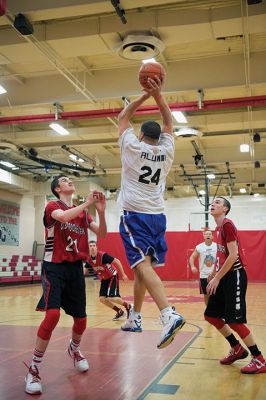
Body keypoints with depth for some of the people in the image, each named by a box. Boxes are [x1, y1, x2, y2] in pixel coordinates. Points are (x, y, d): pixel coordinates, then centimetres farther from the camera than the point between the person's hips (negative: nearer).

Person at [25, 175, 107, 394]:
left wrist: (101, 211, -12)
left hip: (75, 268, 5)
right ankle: (33, 369, -7)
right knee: (53, 314, -23)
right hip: (54, 267, -5)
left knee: (81, 319, 9)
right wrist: (86, 203, -21)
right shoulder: (52, 205, -2)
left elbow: (102, 233, 3)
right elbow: (63, 216, -27)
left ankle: (74, 349, 43)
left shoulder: (83, 212, 14)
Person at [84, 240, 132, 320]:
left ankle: (128, 306, 3)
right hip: (104, 279, 7)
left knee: (111, 297, -20)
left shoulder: (103, 255, -26)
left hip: (112, 277, -7)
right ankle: (119, 311, 16)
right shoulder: (89, 259, -7)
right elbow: (84, 269, 11)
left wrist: (123, 274, -17)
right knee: (102, 299, -3)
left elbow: (117, 261, -20)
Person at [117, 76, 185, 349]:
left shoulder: (133, 147, -2)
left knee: (143, 265, -16)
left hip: (134, 215, -5)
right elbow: (168, 123, 21)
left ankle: (169, 315, -33)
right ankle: (135, 318, 23)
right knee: (141, 266, 15)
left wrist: (145, 95, 12)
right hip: (157, 216, 5)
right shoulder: (166, 151, 8)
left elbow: (123, 117, 12)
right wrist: (158, 95, 14)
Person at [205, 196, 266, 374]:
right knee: (211, 314, 11)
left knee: (234, 320, -9)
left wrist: (217, 278, -18)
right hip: (226, 276, 10)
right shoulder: (220, 228, 15)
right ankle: (237, 349, 25)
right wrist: (216, 273, 16)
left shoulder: (227, 224, -13)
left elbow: (233, 255, -20)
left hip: (235, 276, -10)